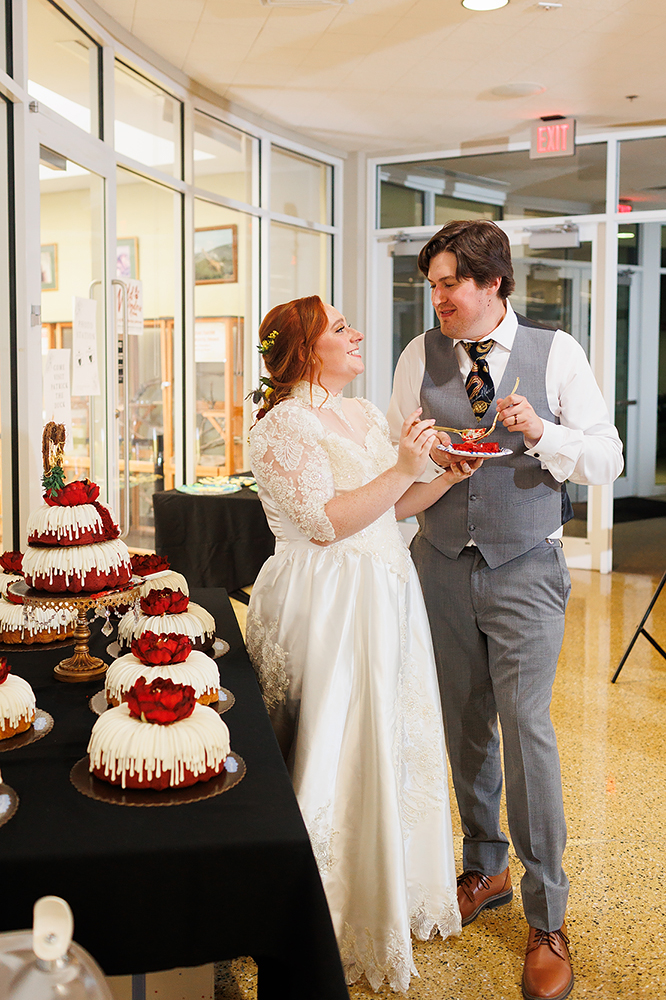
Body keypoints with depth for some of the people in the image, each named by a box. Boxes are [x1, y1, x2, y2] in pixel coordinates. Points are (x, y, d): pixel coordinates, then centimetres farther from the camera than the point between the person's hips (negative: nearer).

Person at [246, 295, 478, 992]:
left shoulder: (365, 415, 13)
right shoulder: (283, 426, -13)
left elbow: (392, 507, 14)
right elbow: (326, 521, -21)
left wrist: (449, 476, 1)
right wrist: (402, 468, -21)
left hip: (384, 597, 8)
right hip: (326, 611, -8)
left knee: (390, 740, 16)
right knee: (336, 756, 1)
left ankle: (392, 893, 35)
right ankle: (338, 918, 19)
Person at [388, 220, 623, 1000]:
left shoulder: (556, 352, -2)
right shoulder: (420, 357, 4)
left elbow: (608, 459, -3)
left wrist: (541, 433, -20)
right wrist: (425, 457, -14)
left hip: (526, 569, -2)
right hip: (442, 565, 3)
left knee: (526, 726, -7)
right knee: (464, 727, 10)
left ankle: (547, 920, 9)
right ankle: (485, 869, 33)